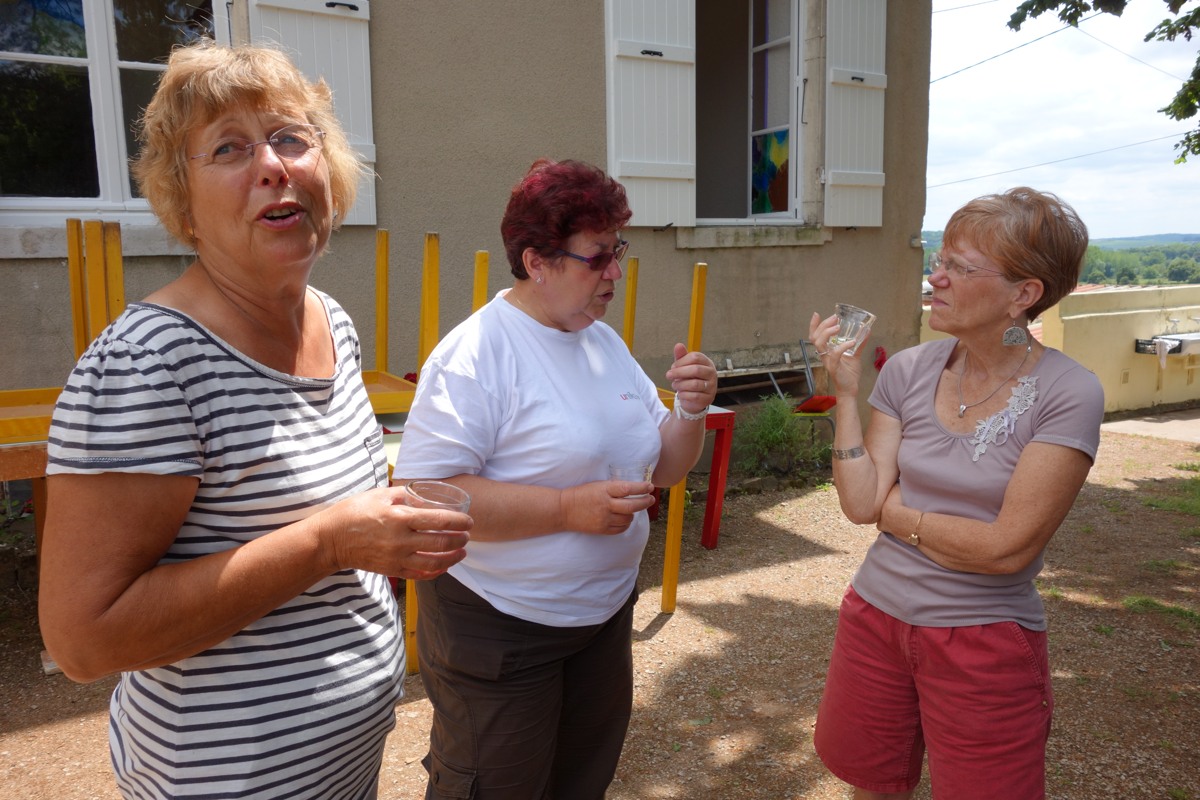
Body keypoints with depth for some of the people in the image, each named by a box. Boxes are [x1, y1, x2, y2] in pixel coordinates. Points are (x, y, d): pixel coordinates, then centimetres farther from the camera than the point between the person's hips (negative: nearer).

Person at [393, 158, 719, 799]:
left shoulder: (606, 343, 6)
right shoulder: (479, 352, -19)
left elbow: (662, 468, 10)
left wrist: (692, 411, -10)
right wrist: (568, 508, -28)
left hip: (606, 617, 7)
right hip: (498, 632, -7)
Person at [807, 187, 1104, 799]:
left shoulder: (1066, 396, -16)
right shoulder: (909, 370, -5)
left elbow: (1007, 549, -20)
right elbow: (860, 504, -9)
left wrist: (897, 512, -9)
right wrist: (846, 392, -15)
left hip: (986, 642, -4)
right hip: (877, 614, 4)